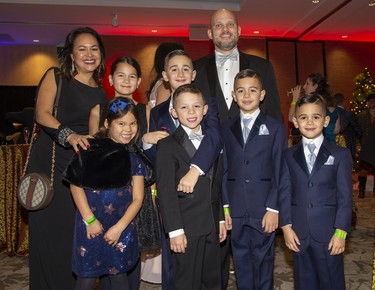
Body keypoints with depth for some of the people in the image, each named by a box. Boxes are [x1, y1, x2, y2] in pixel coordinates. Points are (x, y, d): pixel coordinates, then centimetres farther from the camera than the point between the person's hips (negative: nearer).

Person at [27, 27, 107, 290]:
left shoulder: (101, 93, 15)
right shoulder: (55, 77, 3)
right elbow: (42, 114, -11)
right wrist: (69, 135, -26)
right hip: (49, 163, -3)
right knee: (49, 231, 1)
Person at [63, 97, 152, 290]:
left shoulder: (134, 158, 2)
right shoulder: (91, 149, -7)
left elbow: (137, 198, -1)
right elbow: (76, 185, -8)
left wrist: (119, 227, -10)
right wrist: (90, 219, -12)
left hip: (122, 226, 3)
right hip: (91, 224, -2)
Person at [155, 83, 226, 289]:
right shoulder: (168, 145, -7)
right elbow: (166, 191, -12)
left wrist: (221, 219, 13)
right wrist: (175, 230, -15)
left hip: (211, 227, 6)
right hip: (187, 229, -6)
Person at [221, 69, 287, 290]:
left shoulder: (275, 127, 1)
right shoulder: (227, 129, 9)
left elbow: (280, 172, -3)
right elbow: (225, 170, 6)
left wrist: (273, 208, -9)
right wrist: (225, 206, 1)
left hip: (263, 210, -2)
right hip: (236, 211, 3)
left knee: (263, 262, 8)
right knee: (241, 262, 13)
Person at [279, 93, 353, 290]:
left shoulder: (341, 155, -1)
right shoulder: (289, 156, 5)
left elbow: (345, 196, -3)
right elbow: (284, 192, 3)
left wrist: (341, 232, -8)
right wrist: (286, 226, -4)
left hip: (328, 233, -2)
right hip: (299, 234, 2)